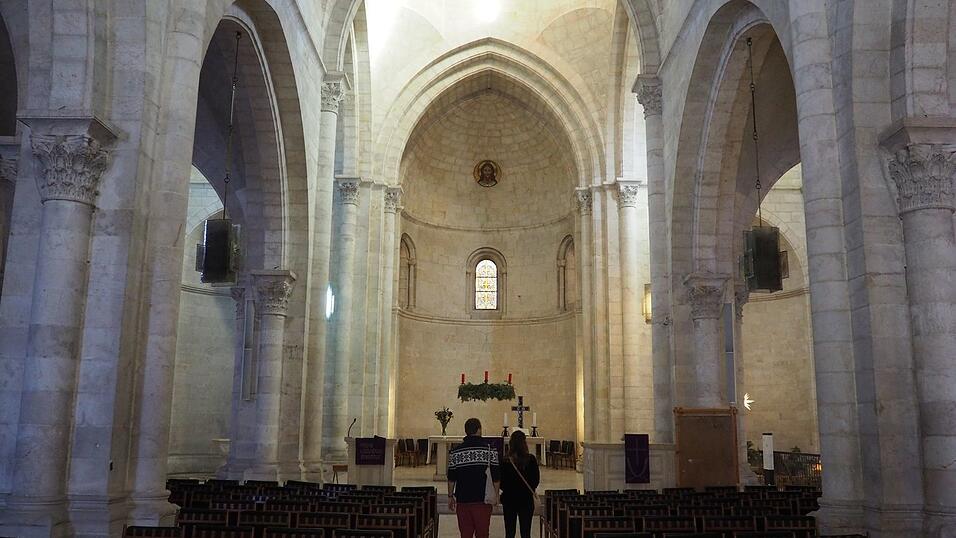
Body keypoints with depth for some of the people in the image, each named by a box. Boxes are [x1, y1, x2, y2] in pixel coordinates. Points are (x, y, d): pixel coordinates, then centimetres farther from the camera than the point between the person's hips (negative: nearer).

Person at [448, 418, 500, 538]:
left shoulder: (455, 452, 2)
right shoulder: (490, 450, -4)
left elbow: (451, 477, 5)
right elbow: (496, 476, -3)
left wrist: (450, 496, 14)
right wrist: (496, 495, 7)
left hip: (462, 499, 2)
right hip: (483, 498, -2)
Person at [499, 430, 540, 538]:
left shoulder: (505, 462, -11)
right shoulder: (531, 460, -10)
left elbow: (501, 483, -5)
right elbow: (536, 480, -1)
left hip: (509, 500, 0)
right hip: (526, 500, 0)